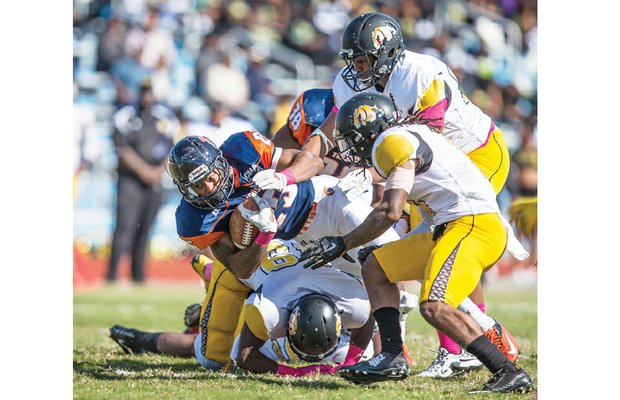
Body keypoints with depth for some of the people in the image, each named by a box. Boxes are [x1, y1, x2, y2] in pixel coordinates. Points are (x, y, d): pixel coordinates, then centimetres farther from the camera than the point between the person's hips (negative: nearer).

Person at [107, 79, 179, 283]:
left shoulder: (165, 119, 8)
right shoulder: (127, 117, -4)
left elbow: (171, 150, 10)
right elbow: (122, 149, -9)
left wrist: (159, 171, -5)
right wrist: (143, 170, -14)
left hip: (154, 182, 4)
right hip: (130, 180, -4)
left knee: (144, 231, 8)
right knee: (125, 226, -14)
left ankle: (138, 276, 16)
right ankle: (112, 275, -16)